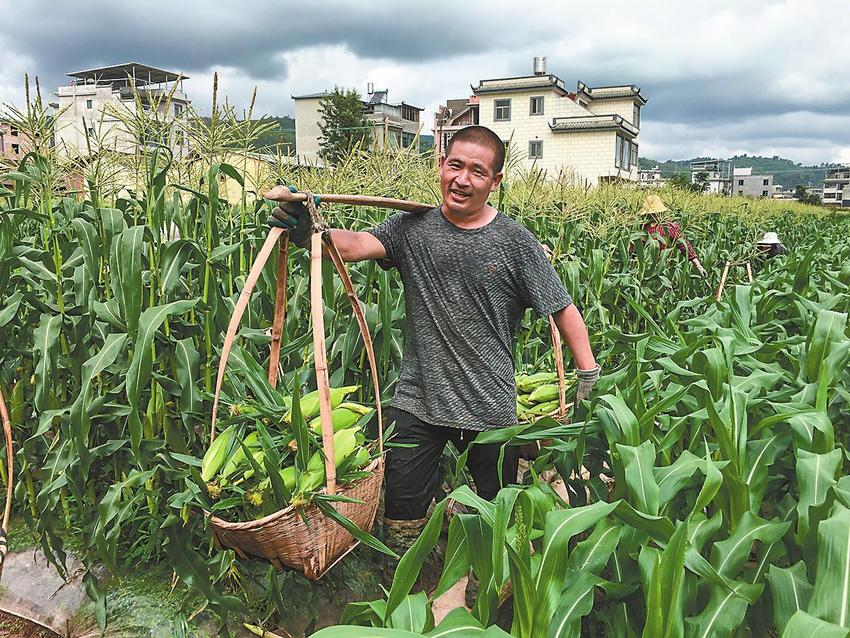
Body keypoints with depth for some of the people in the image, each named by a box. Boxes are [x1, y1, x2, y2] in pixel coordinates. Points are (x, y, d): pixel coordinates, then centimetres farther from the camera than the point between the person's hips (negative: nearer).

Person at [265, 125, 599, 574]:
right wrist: (308, 233, -36)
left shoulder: (514, 242, -4)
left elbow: (563, 309, 0)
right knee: (402, 520, 10)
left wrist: (589, 374, -3)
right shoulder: (413, 227, 0)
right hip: (415, 401, 1)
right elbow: (358, 244, -17)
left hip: (491, 406, 0)